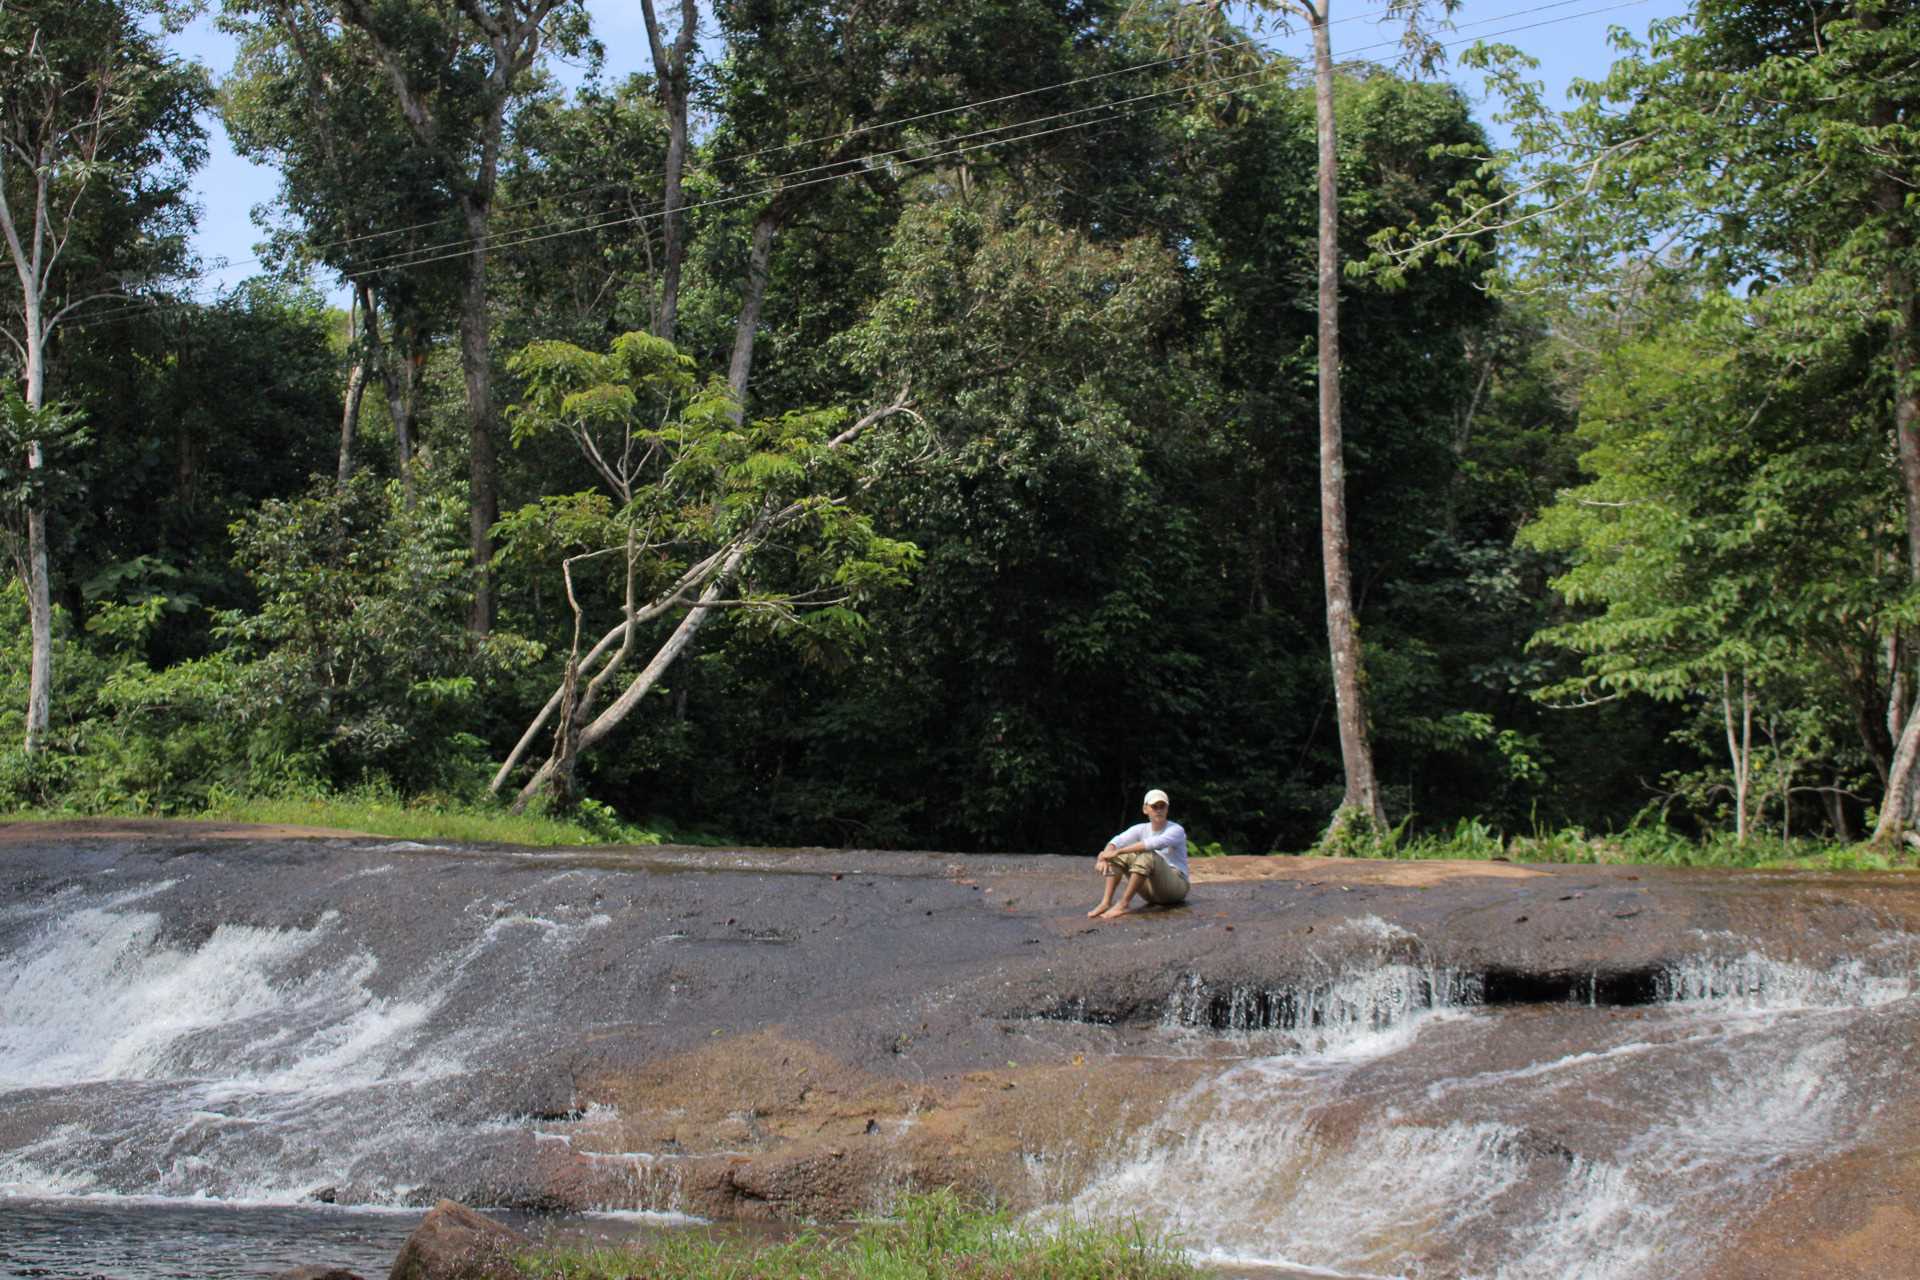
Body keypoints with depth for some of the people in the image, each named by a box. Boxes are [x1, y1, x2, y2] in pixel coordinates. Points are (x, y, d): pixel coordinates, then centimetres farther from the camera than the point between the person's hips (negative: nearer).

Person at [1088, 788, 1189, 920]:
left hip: (1176, 886, -6)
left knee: (1148, 855, -32)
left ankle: (1124, 904, -30)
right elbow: (1117, 841, -14)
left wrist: (1118, 851, -36)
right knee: (1120, 856, -8)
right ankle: (1106, 902, -21)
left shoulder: (1176, 830, -11)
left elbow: (1154, 844, -32)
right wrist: (1104, 857, -36)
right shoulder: (1141, 829, 4)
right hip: (1151, 889, 6)